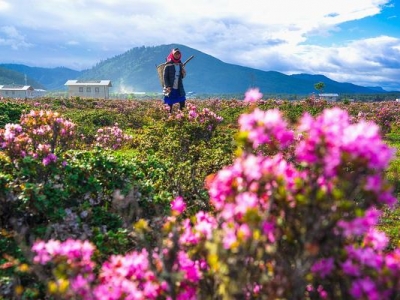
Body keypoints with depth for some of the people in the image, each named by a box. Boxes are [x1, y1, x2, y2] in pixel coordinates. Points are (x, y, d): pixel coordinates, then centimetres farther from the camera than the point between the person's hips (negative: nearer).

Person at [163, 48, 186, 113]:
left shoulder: (181, 65, 9)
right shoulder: (168, 65, -7)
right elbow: (165, 77, -7)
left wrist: (184, 73, -7)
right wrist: (167, 86, -18)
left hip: (179, 88, 5)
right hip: (170, 89, -5)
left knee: (182, 104, 3)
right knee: (170, 106, 0)